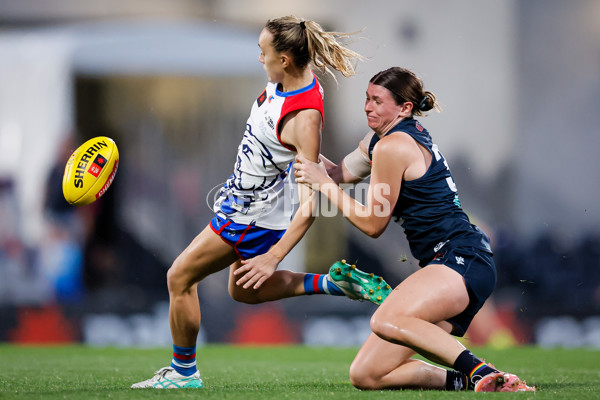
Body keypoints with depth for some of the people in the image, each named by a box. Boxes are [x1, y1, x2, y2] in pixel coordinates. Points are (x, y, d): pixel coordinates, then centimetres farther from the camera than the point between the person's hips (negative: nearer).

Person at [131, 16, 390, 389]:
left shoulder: (305, 120, -32)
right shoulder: (285, 81, -7)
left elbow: (311, 203, -30)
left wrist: (273, 258, -30)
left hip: (255, 215, -10)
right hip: (242, 199, 10)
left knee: (180, 277, 1)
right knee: (243, 291, 25)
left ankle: (184, 372, 16)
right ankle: (333, 283, 21)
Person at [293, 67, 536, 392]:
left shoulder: (392, 147, -11)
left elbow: (372, 224, -6)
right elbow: (341, 172, 31)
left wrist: (323, 184, -1)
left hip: (462, 260, -10)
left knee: (386, 321, -38)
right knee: (364, 375, 1)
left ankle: (484, 374, -36)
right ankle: (462, 381, 3)